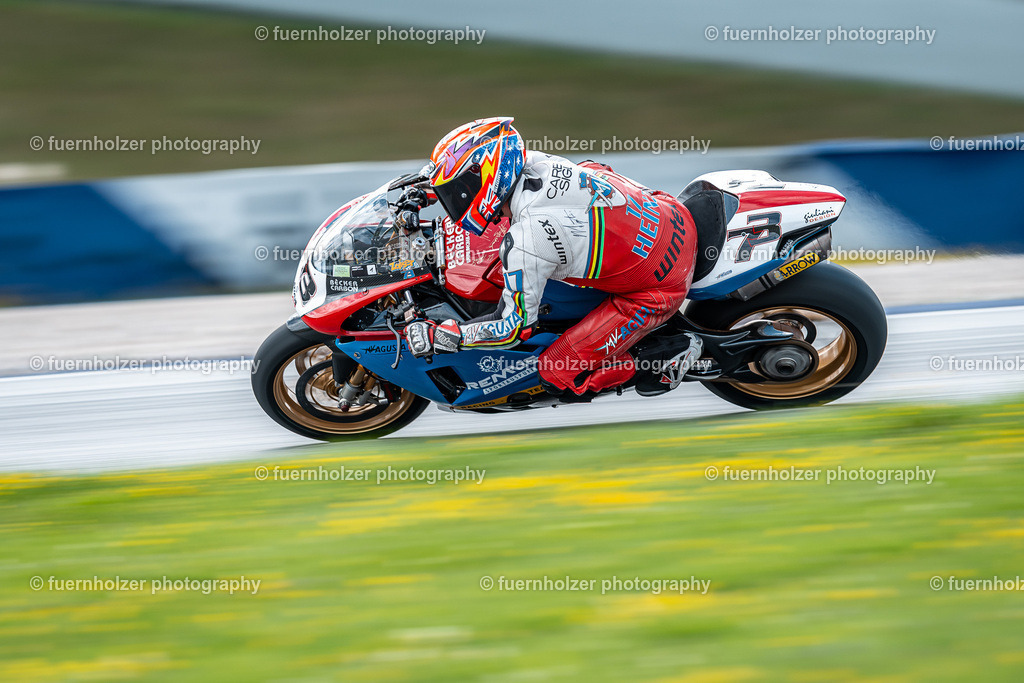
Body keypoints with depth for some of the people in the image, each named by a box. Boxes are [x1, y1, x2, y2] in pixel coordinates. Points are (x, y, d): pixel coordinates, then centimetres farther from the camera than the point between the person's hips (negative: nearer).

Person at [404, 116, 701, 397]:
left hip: (659, 289, -8)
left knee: (557, 374, -4)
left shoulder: (526, 239, -27)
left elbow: (514, 327, -17)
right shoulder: (535, 161, -6)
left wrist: (436, 336, -10)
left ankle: (663, 363, 6)